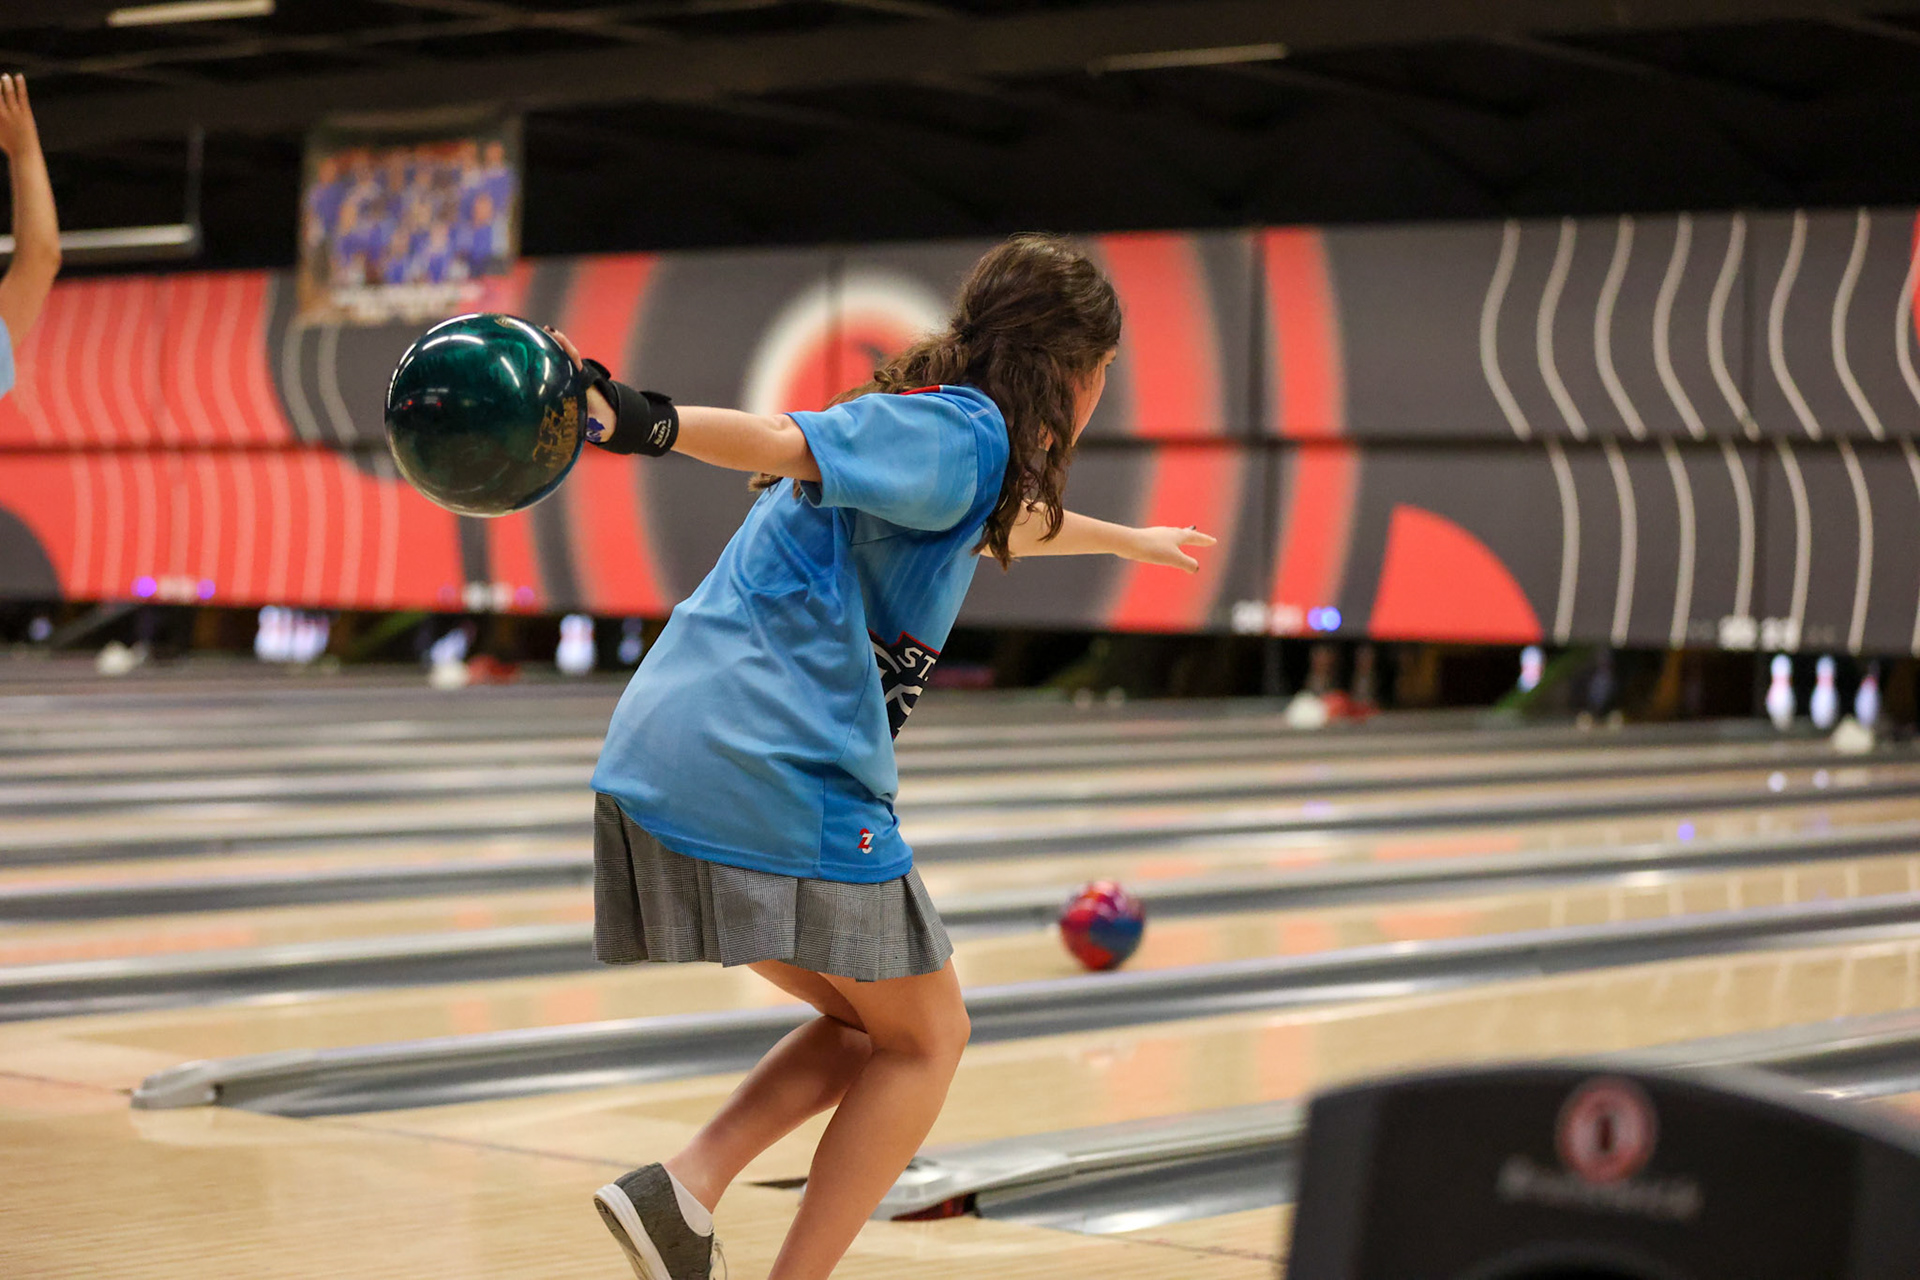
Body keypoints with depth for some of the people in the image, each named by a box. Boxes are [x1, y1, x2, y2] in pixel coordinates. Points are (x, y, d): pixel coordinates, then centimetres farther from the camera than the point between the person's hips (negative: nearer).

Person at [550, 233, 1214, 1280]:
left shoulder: (920, 422, 25)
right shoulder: (958, 431, -6)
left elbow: (994, 527, 48)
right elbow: (786, 445, -22)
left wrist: (1126, 540, 66)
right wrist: (649, 426, -40)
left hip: (661, 764, 9)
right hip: (778, 781, -9)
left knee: (869, 1025, 20)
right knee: (925, 1039, 8)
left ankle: (681, 1192, 1)